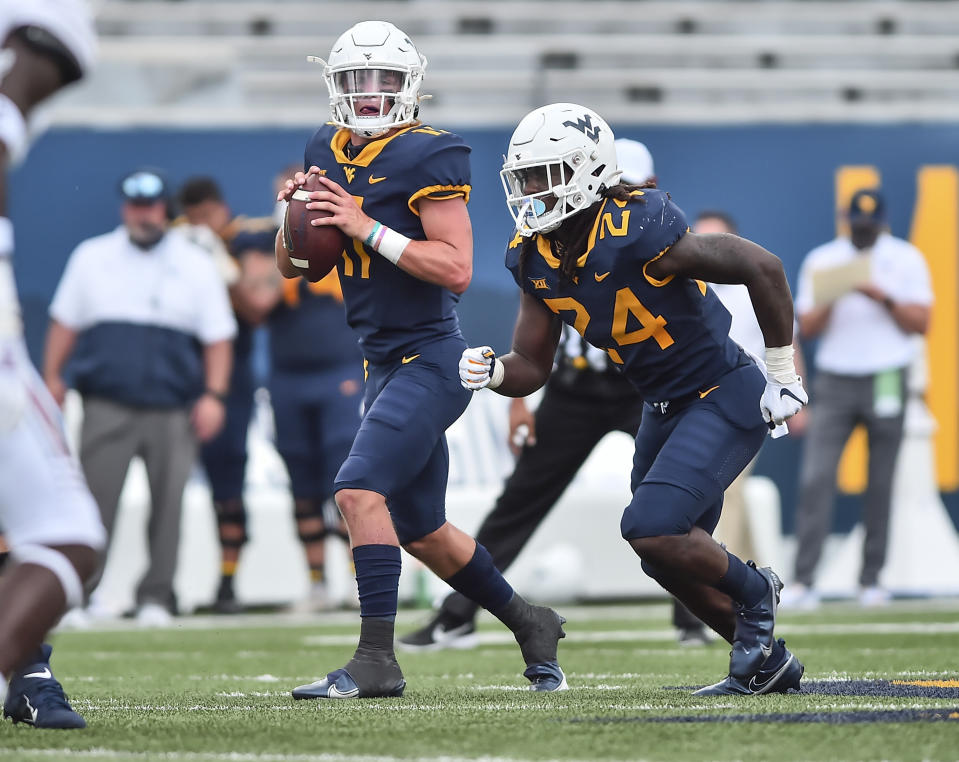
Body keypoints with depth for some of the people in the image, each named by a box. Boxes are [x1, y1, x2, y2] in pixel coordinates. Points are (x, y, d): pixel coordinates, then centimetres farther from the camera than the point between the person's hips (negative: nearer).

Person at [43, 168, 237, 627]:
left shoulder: (196, 265, 9)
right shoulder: (91, 258, 11)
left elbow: (217, 336, 8)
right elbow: (65, 322, 15)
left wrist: (213, 395, -3)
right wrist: (52, 377, 6)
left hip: (174, 411, 0)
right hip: (107, 406, 0)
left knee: (168, 503, -2)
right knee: (94, 503, -7)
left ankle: (156, 595, 6)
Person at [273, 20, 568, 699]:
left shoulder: (425, 157, -13)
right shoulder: (328, 155, 10)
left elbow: (456, 268, -21)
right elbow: (292, 267, 17)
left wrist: (369, 229, -24)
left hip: (430, 359, -9)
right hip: (383, 362, 9)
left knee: (360, 491, -21)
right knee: (421, 530, 15)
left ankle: (377, 661, -20)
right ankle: (529, 624, 33)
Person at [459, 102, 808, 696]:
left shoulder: (636, 235, -28)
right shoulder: (539, 258, -4)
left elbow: (764, 268, -24)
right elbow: (532, 369, 3)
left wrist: (782, 373, -15)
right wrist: (492, 372, -21)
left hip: (726, 399, -8)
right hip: (666, 410, 9)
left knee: (651, 530, -20)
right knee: (670, 560, 12)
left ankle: (752, 591, 7)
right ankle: (768, 661, 31)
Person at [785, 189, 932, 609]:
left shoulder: (905, 259, 4)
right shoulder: (821, 260, 8)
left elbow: (920, 323, -3)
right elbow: (807, 328, 4)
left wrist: (884, 298, -16)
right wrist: (828, 301, -15)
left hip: (886, 381, -1)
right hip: (833, 382, 1)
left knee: (881, 484, 1)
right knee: (816, 478, -11)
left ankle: (871, 579, 8)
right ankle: (803, 580, -14)